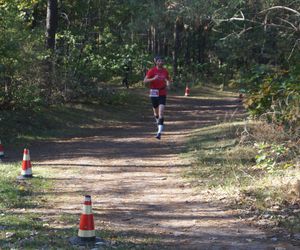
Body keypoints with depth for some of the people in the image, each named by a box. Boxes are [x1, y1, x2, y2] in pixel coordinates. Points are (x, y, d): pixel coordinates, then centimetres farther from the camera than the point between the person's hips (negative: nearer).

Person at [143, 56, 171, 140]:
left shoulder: (165, 71, 4)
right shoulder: (152, 71, -6)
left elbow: (168, 79, 21)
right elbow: (145, 81, -11)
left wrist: (168, 84, -2)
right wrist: (153, 79, -26)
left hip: (163, 93, 1)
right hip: (154, 93, -1)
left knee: (161, 113, -13)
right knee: (156, 112, 13)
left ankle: (159, 132, -18)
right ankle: (158, 123, 45)